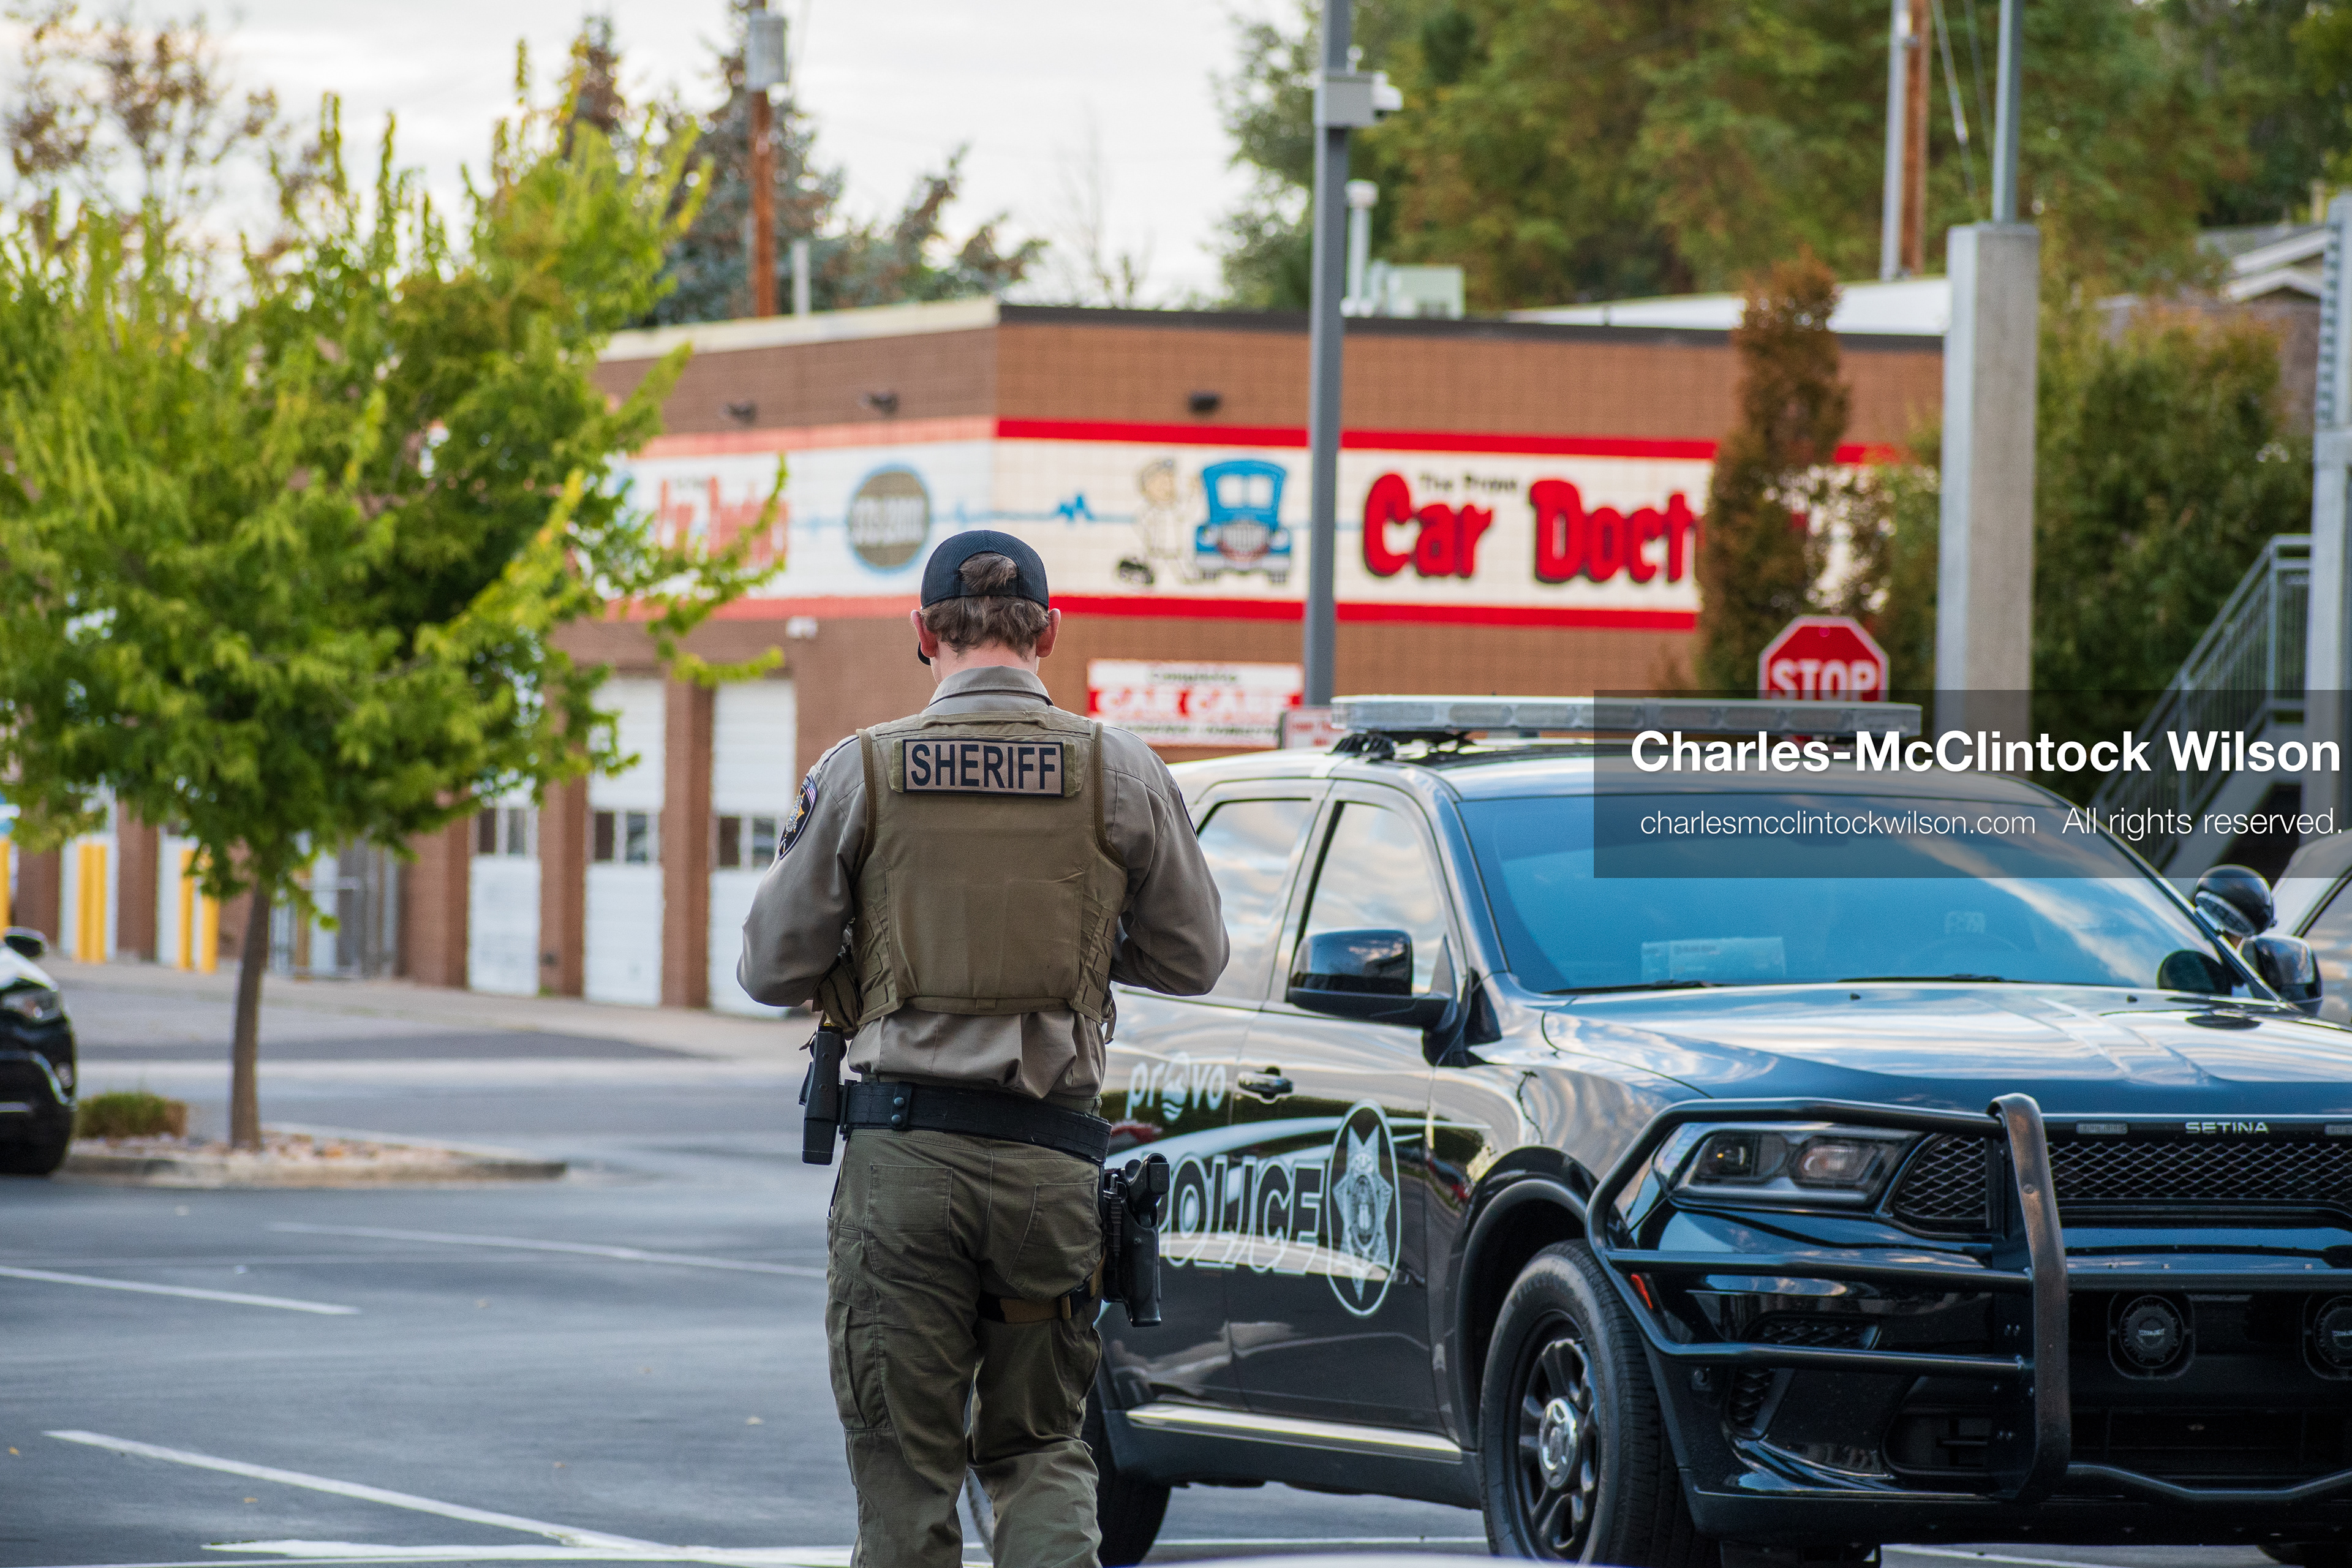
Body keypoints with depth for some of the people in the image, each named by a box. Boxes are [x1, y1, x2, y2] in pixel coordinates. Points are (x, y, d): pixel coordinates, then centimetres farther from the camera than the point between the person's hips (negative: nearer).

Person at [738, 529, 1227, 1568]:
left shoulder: (860, 772, -1)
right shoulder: (1123, 774, 2)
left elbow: (773, 968, 3)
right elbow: (1192, 958, 11)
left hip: (901, 1146, -1)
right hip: (1051, 1155, 1)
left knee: (903, 1463, 7)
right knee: (1041, 1443, 12)